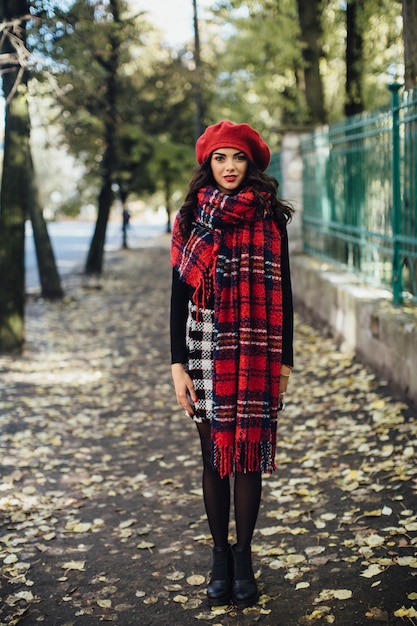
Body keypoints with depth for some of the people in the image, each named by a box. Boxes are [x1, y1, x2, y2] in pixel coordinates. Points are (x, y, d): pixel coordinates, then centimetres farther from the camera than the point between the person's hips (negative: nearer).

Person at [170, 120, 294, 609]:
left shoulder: (270, 218, 3)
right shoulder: (192, 218, 4)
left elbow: (283, 293, 5)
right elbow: (179, 294, 3)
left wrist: (284, 360, 2)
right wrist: (178, 365, -2)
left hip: (257, 353, 0)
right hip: (206, 348, 1)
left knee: (248, 454, 3)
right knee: (213, 454, 6)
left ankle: (244, 557, 17)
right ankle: (220, 555, 20)